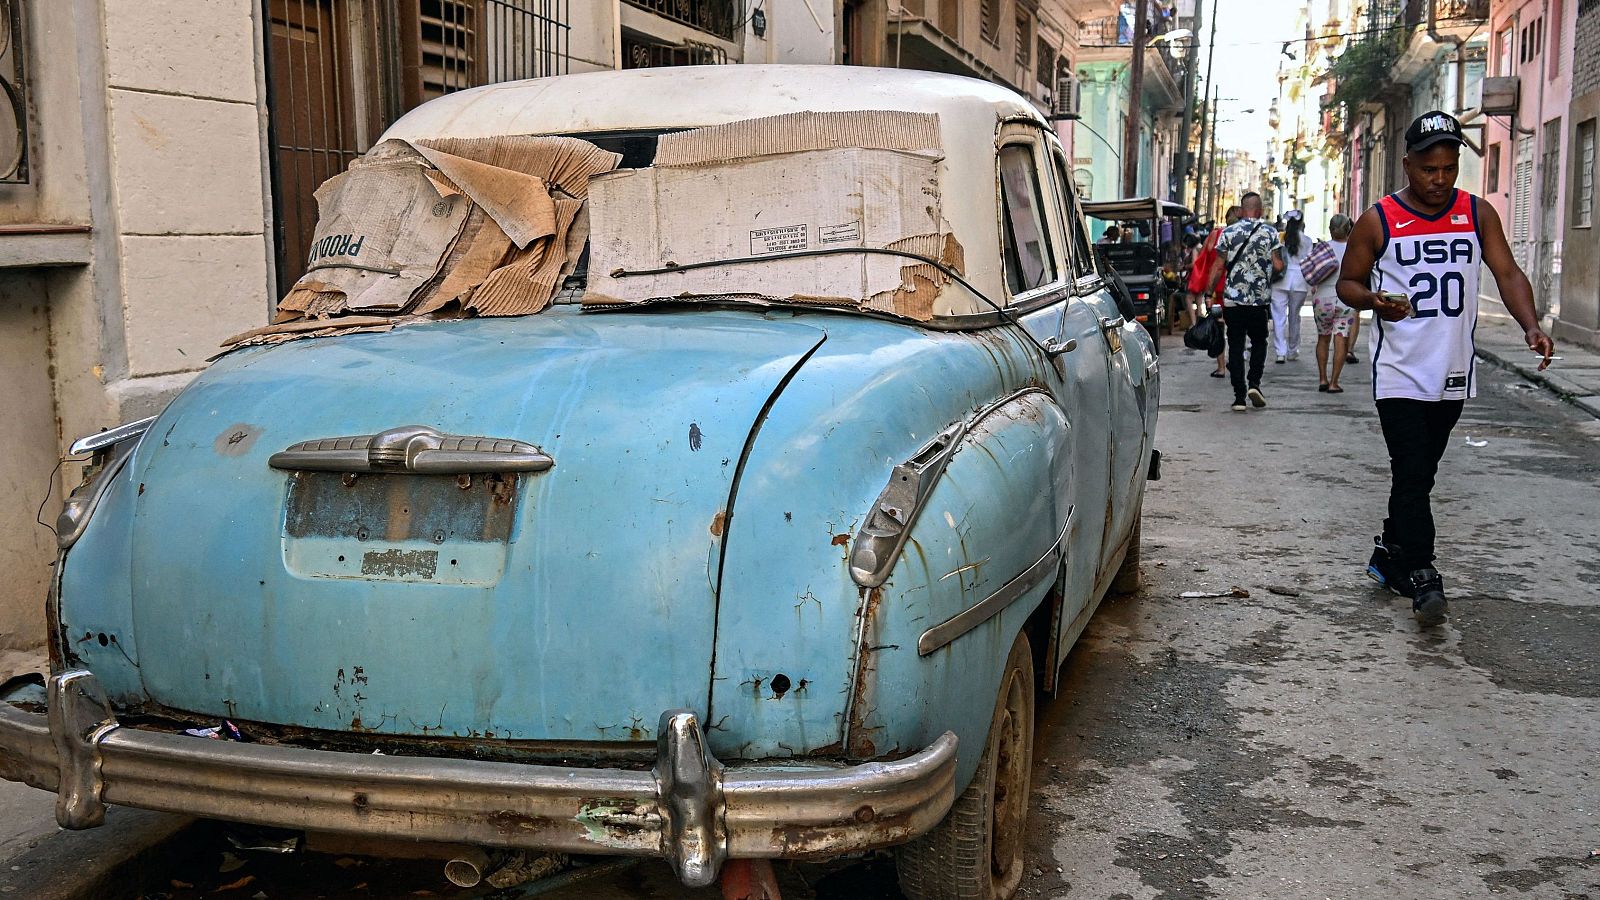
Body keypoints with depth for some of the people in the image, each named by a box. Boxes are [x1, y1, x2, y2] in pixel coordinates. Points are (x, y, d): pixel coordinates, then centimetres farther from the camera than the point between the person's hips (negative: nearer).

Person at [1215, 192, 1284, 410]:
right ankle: (1254, 383, -2)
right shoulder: (1270, 233, -1)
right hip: (1259, 298, 0)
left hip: (1232, 298, 0)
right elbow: (1278, 266, -4)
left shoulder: (1228, 232, 0)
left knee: (1236, 346, 4)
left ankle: (1239, 396, 2)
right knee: (1259, 342, 17)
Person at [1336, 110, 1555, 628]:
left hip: (1453, 374, 4)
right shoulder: (1379, 221, -4)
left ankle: (1389, 555, 30)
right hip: (1400, 373, -4)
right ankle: (1421, 577, -11)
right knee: (1412, 476, -12)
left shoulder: (1478, 214, 5)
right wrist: (1374, 301, -19)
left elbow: (1507, 274, 0)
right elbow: (1347, 282, 3)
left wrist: (1531, 326, -17)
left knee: (1419, 474, 15)